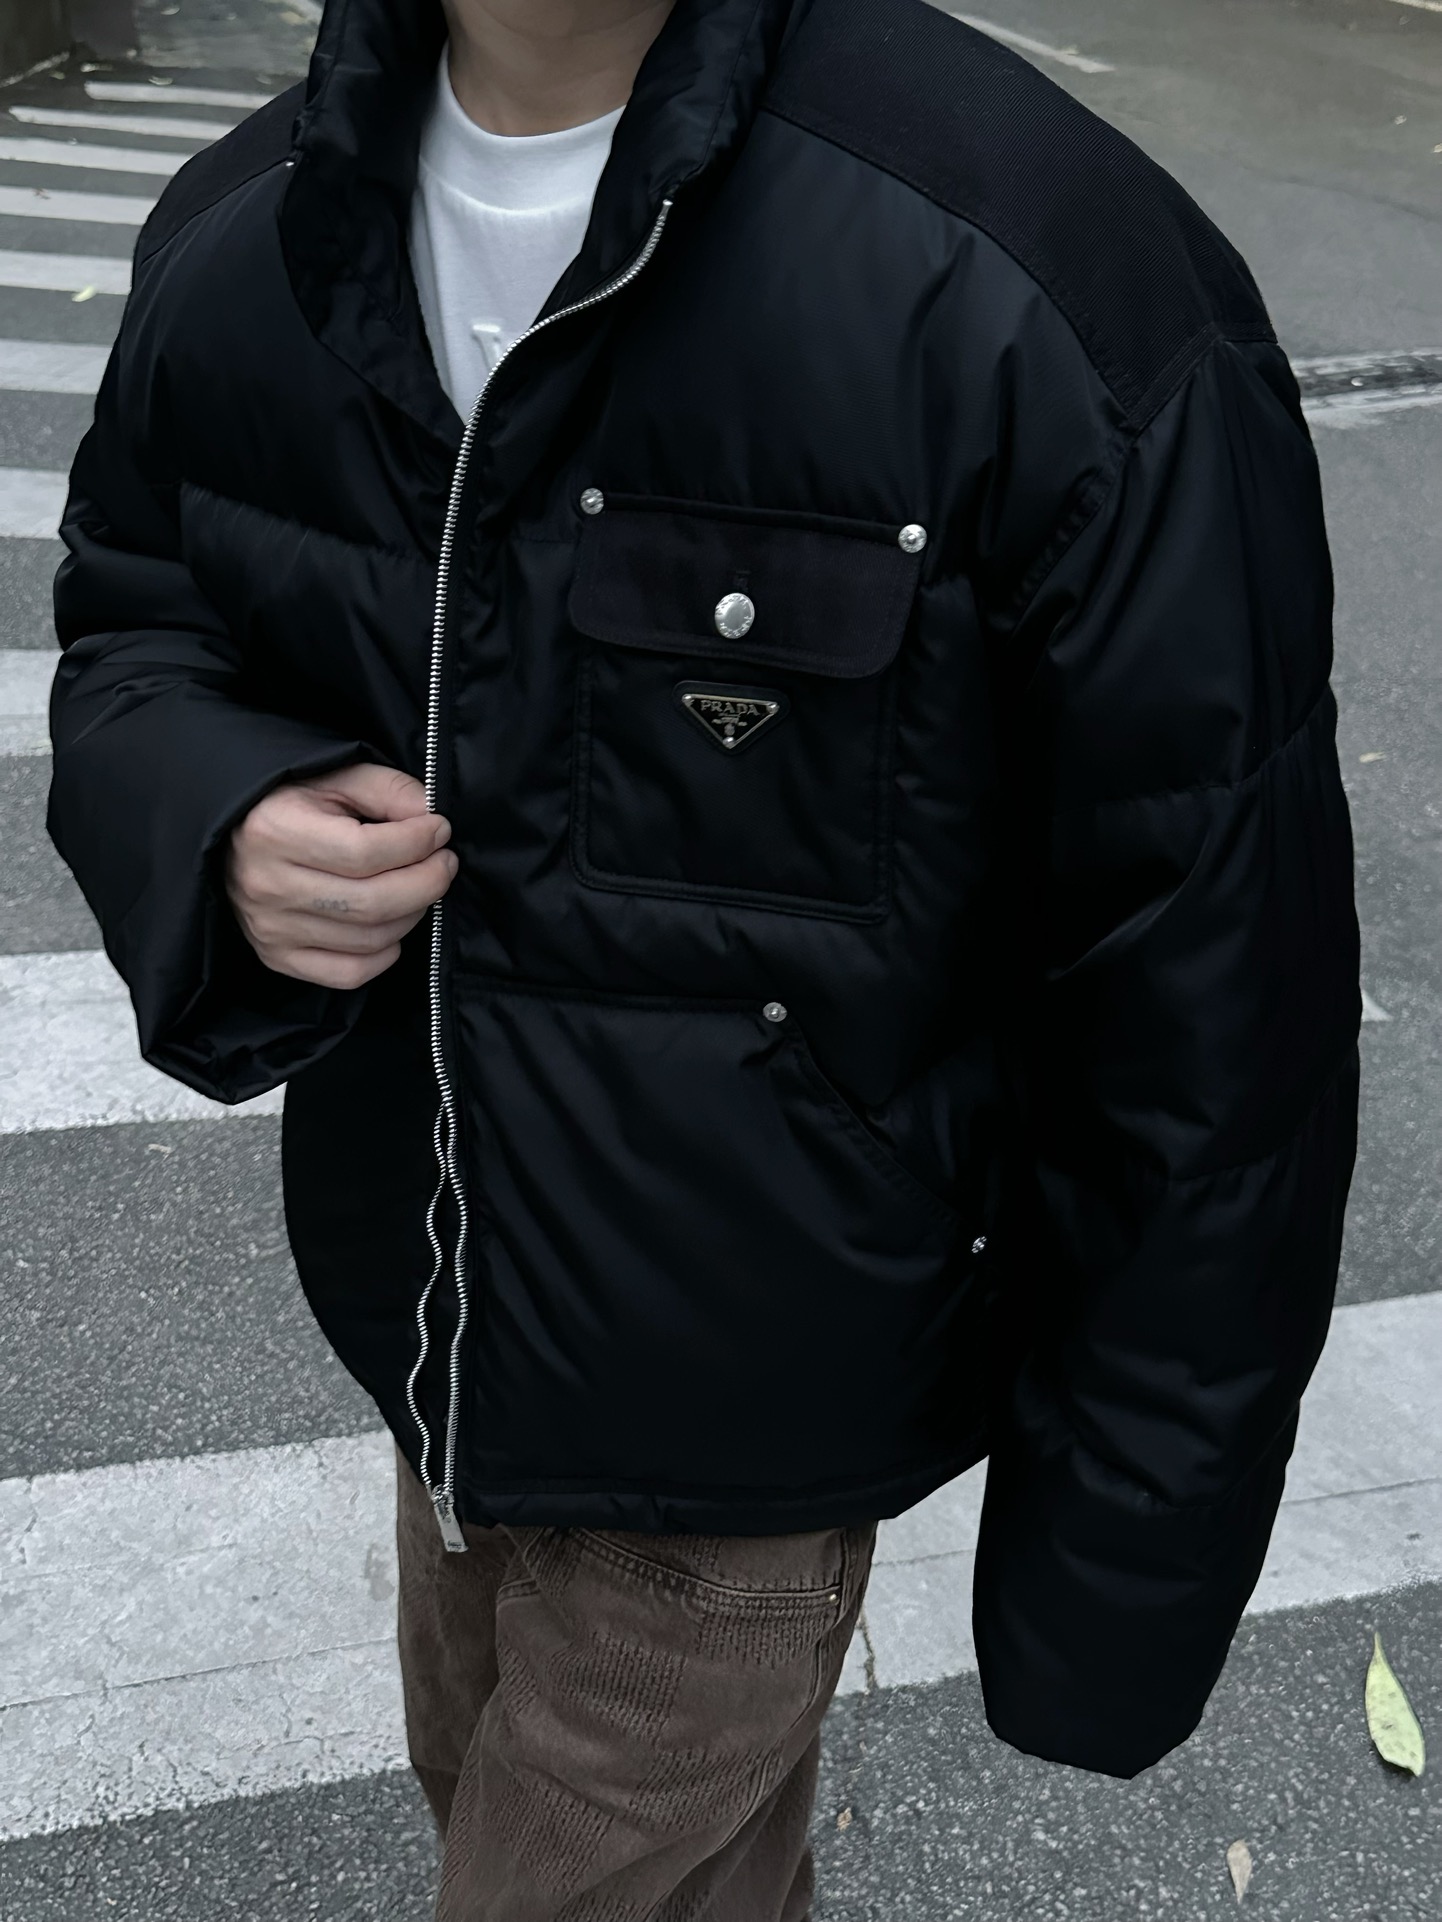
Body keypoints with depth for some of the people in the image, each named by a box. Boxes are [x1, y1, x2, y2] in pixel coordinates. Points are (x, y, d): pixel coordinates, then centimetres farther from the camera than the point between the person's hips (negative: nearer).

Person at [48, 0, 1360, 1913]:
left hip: (741, 1402, -6)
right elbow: (124, 628, 10)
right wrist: (216, 820, -15)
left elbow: (1212, 1000, -19)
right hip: (440, 1324, 7)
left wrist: (1123, 1556, -11)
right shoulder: (246, 233, -5)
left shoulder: (1041, 276, -25)